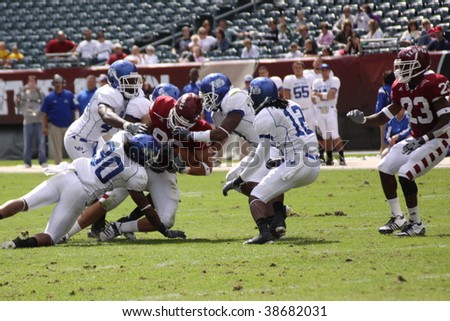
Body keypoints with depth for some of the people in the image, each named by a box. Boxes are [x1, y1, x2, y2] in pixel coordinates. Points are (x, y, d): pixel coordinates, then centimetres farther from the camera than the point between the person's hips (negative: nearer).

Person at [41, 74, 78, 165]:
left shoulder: (69, 95, 2)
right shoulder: (49, 97, 0)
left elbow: (75, 109, 2)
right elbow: (44, 113, 2)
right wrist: (44, 127, -5)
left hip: (68, 126, 1)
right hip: (55, 126, -1)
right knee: (56, 148, 2)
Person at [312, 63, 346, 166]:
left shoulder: (334, 80, 0)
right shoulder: (316, 82, 14)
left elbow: (331, 94, -14)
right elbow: (313, 99, 4)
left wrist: (319, 94, -4)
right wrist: (325, 96, -11)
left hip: (330, 110, -4)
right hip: (319, 111, 4)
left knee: (335, 136, -13)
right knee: (326, 137, 6)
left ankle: (342, 157, -12)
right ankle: (329, 158, 12)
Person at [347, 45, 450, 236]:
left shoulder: (432, 85, -22)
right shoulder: (401, 88, 2)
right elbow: (386, 116, 8)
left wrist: (423, 139, -29)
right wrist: (363, 120, -8)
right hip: (416, 139, 9)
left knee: (405, 174, -21)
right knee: (385, 168, 3)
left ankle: (416, 224, -8)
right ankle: (397, 218, 14)